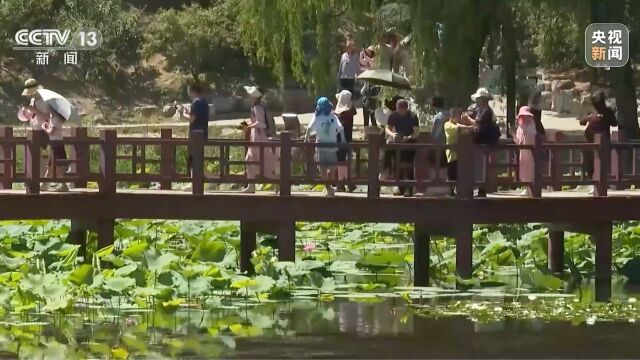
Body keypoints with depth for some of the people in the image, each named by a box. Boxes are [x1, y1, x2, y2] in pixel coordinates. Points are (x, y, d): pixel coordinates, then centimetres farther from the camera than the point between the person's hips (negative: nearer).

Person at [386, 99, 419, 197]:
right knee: (399, 166, 6)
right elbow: (387, 128, 3)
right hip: (398, 143, 4)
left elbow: (417, 132, -15)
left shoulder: (412, 116, -13)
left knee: (408, 166, -7)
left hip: (410, 143, -4)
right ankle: (401, 188, 14)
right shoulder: (393, 116, -2)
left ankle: (409, 189, -6)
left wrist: (408, 137, -32)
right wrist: (392, 134, -18)